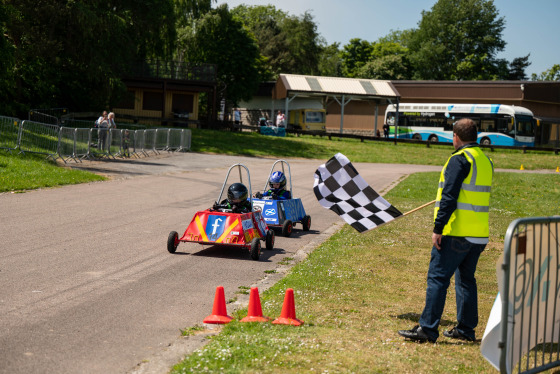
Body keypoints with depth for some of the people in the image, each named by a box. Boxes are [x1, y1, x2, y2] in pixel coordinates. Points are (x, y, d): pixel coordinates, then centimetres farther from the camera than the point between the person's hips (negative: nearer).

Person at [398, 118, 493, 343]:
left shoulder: (460, 159, -11)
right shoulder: (486, 161, 14)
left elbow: (449, 197, -18)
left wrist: (438, 228, -17)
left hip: (456, 232, -8)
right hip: (480, 235, 8)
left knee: (437, 277, -5)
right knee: (466, 279, 16)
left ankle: (427, 329, -6)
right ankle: (466, 329, 20)